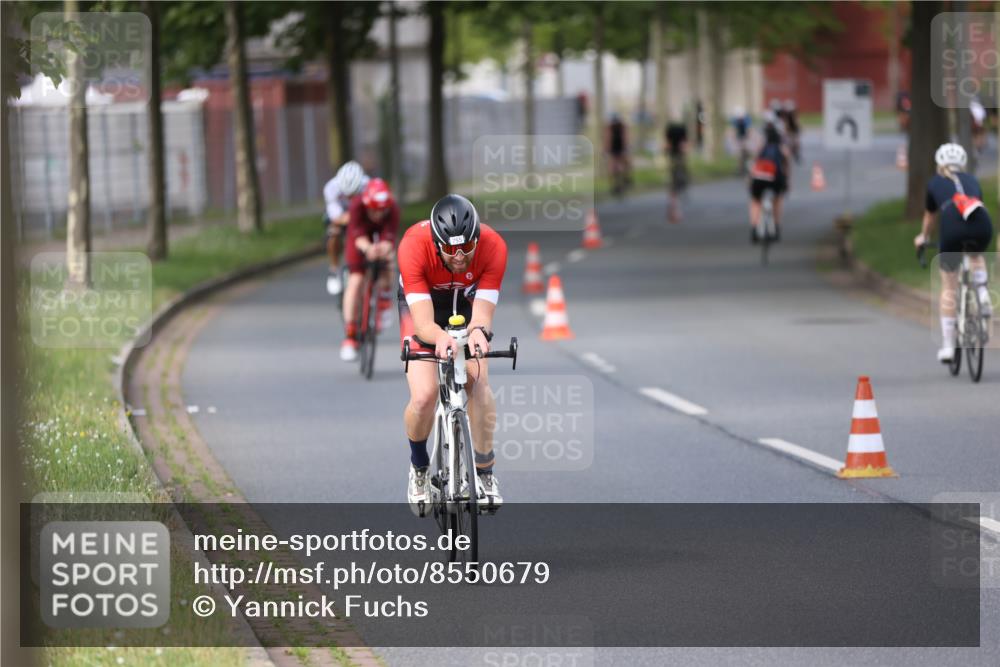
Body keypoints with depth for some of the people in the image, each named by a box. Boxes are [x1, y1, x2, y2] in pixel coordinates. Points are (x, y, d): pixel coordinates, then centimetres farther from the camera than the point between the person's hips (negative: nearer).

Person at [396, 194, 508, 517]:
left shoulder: (493, 247, -33)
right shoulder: (414, 246, -38)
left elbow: (482, 314, -35)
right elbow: (424, 322, -40)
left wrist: (478, 330, -58)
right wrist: (440, 337, -63)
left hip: (467, 300, 1)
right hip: (422, 302, -1)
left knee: (478, 380, -22)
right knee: (424, 395, -18)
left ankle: (485, 471, -7)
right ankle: (419, 466, 10)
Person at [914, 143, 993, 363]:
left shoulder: (935, 183, 27)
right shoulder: (972, 180, 32)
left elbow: (929, 217, 41)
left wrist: (923, 237, 62)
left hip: (952, 229, -2)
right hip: (981, 226, 2)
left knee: (949, 289, 14)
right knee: (976, 255, 39)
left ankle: (947, 347, 14)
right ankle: (983, 296, 15)